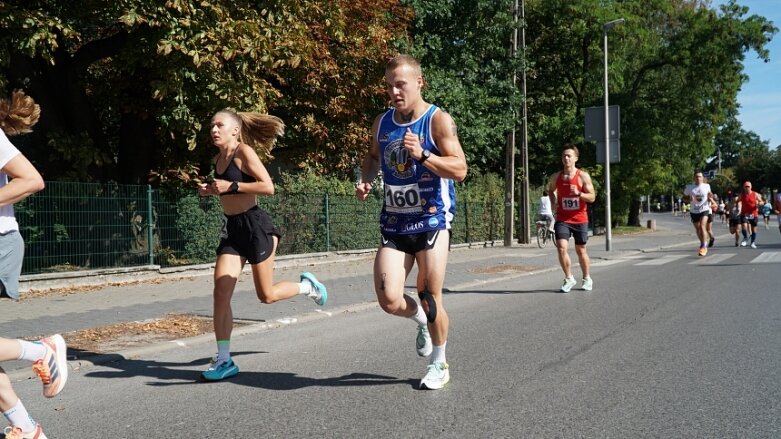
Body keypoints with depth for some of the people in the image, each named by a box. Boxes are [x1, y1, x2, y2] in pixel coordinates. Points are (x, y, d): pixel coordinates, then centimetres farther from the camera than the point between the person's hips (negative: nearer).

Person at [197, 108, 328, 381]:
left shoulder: (244, 151, -12)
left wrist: (231, 186, -22)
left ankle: (308, 286, 33)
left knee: (266, 295, 4)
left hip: (255, 225, -7)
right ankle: (224, 360, 2)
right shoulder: (218, 158, 11)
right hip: (232, 228, 7)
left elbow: (268, 187, -21)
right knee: (220, 294, -5)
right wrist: (211, 191, 6)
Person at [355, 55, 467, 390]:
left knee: (430, 299, 1)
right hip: (394, 222, 4)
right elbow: (373, 157, 25)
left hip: (432, 220, -4)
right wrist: (365, 179, 4)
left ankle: (439, 364, 26)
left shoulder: (438, 120, -9)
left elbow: (460, 169, -15)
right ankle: (422, 321, 27)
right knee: (390, 300, -9)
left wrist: (422, 154, -27)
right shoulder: (381, 123, 7)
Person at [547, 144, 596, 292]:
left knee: (581, 250, 10)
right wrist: (553, 202, 5)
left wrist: (579, 193, -26)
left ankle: (587, 279, 31)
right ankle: (569, 278, 1)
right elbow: (551, 190, 23)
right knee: (561, 247, -16)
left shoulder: (583, 176, -7)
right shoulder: (556, 177, 2)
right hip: (562, 219, 1)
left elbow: (592, 197, -9)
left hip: (580, 219, -1)